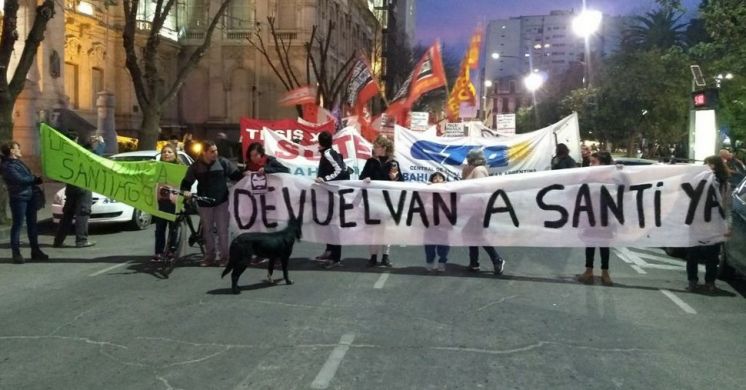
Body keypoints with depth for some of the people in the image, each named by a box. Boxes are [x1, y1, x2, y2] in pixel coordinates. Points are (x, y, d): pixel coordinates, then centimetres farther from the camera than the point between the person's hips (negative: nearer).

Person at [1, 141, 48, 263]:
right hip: (19, 197, -9)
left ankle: (35, 250, 19)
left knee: (32, 224, 12)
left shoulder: (19, 162, 19)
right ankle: (16, 253, 0)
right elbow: (20, 179, -19)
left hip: (30, 196, 9)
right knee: (17, 225, -4)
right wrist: (36, 178, -6)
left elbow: (29, 178, 22)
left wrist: (39, 179, 5)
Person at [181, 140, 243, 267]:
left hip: (221, 201, -1)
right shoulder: (195, 166, -1)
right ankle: (210, 256, 20)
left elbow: (236, 175, 2)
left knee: (222, 230, 0)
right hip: (204, 203, 1)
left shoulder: (223, 162, -3)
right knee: (207, 230, 10)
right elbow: (187, 181, 2)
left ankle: (223, 256, 9)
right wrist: (186, 190, -17)